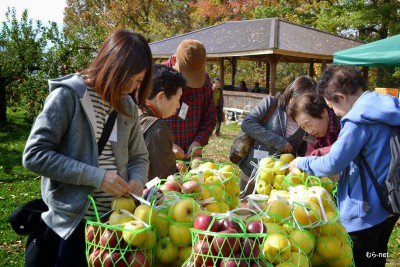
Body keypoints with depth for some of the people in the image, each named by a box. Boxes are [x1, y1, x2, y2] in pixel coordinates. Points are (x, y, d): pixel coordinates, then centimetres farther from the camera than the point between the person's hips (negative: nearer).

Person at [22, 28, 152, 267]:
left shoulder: (128, 106, 6)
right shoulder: (68, 95, -13)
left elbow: (139, 157, 13)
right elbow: (35, 155, -17)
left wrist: (137, 180, -10)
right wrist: (96, 177, -22)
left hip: (114, 220, 5)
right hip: (70, 223, -5)